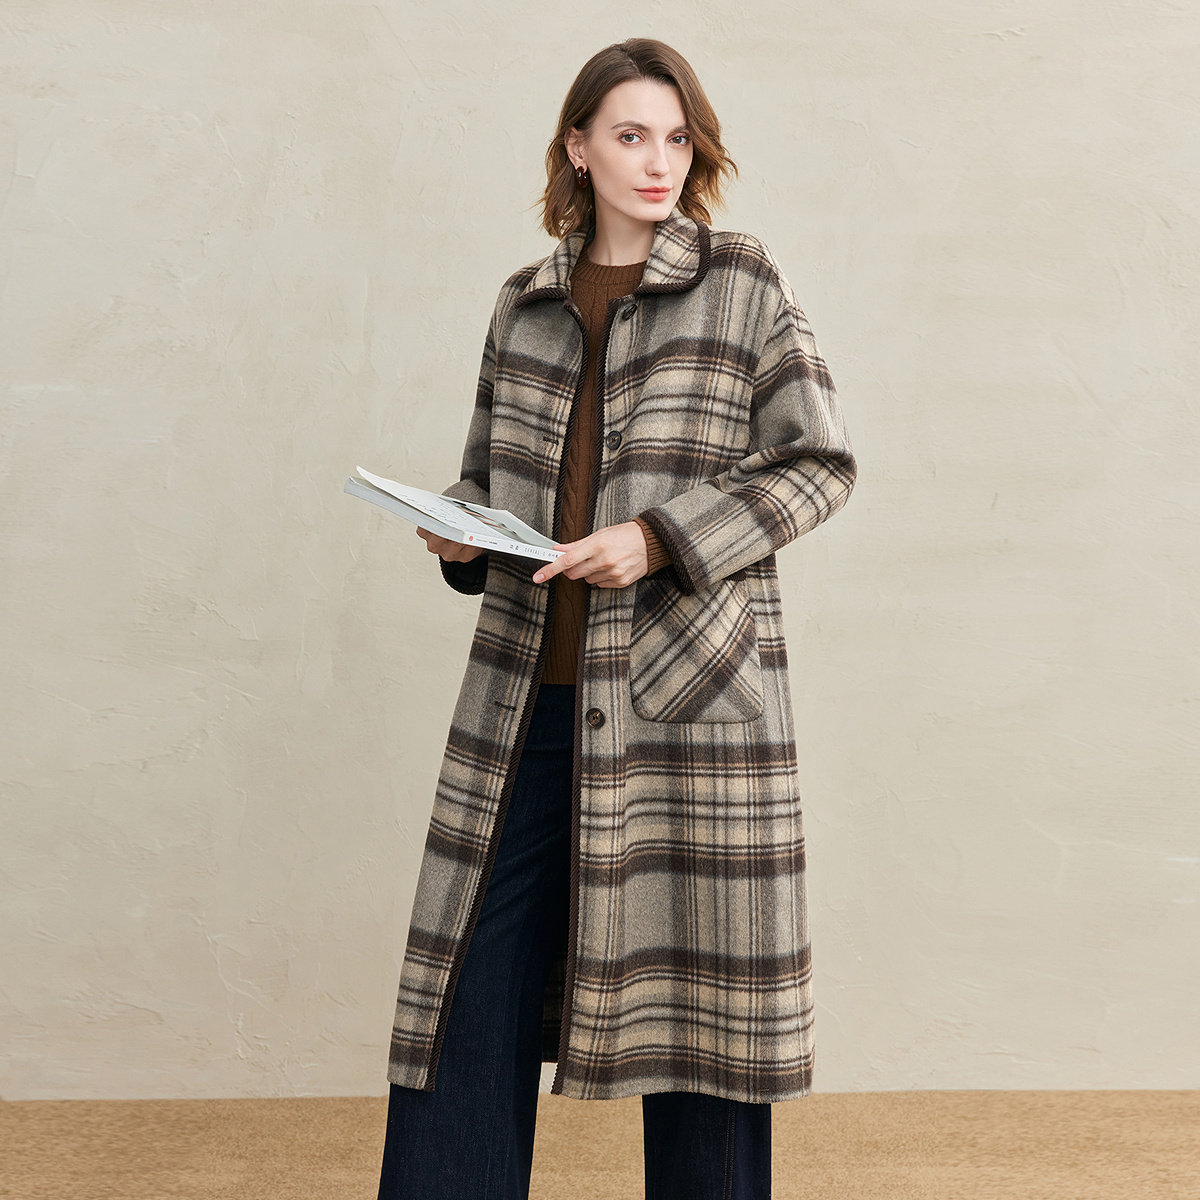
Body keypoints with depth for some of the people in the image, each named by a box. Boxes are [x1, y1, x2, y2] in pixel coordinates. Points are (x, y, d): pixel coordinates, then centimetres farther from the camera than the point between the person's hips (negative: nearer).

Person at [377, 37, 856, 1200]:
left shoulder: (742, 283, 2)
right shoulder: (524, 302, 13)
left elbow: (818, 461, -2)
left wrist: (659, 538, -13)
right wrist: (458, 535, -2)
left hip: (688, 692, -3)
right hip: (529, 691, 4)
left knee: (695, 986, 5)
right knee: (477, 986, 6)